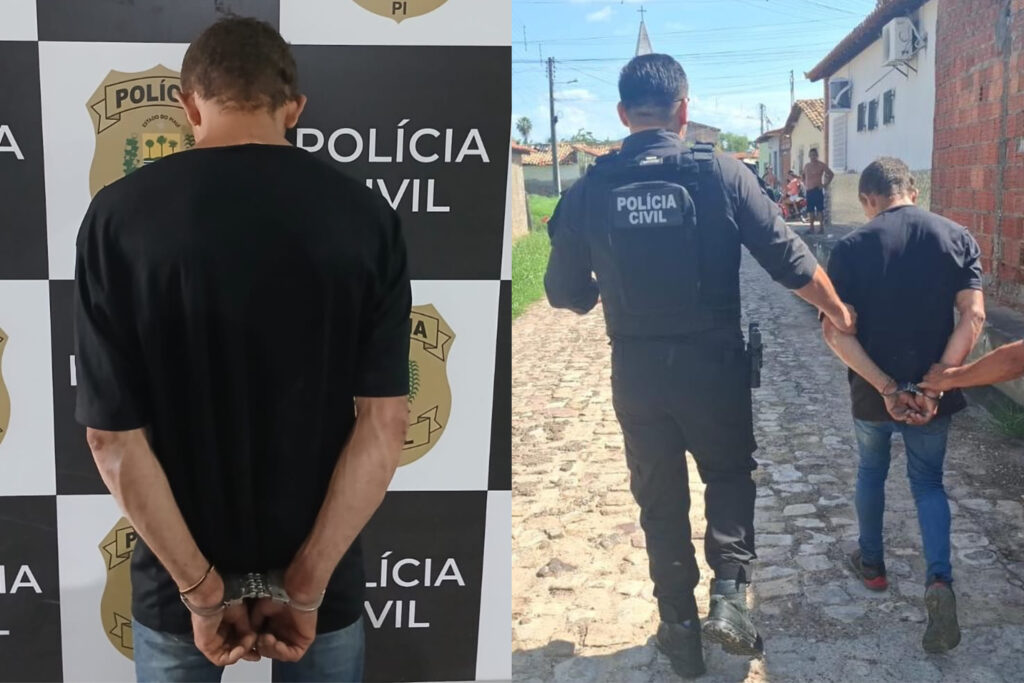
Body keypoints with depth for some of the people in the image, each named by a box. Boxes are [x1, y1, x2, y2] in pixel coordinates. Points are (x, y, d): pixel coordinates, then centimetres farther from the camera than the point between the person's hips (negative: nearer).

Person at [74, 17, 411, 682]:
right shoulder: (366, 215, -11)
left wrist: (201, 589, -10)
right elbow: (384, 424, -15)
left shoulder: (120, 215, -13)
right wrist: (305, 583, -12)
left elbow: (113, 434, -15)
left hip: (175, 580, 0)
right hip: (324, 577, 1)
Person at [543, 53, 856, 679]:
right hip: (714, 364, -1)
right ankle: (730, 591, 8)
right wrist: (839, 312, 11)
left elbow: (566, 292, 2)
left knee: (661, 500, 17)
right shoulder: (721, 174, -10)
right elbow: (790, 261, -6)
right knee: (730, 474, 24)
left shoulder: (589, 190, -5)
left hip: (636, 371, 1)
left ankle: (680, 629, 26)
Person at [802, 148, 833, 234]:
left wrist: (825, 184, -8)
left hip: (817, 190, -6)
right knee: (810, 210, 7)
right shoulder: (806, 165, 15)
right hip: (808, 190, 6)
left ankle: (821, 227, -6)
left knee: (820, 209, -7)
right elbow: (803, 175, 31)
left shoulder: (821, 165, -2)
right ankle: (811, 227, 12)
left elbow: (831, 174, -3)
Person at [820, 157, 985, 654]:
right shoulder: (956, 237, -5)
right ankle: (939, 580, -3)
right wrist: (934, 384, -15)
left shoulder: (851, 248, -10)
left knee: (872, 473, 23)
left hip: (872, 391, -1)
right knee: (928, 483, 16)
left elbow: (835, 331, -17)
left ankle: (871, 564, 38)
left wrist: (886, 387, -16)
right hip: (931, 391, 1)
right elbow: (973, 317, -13)